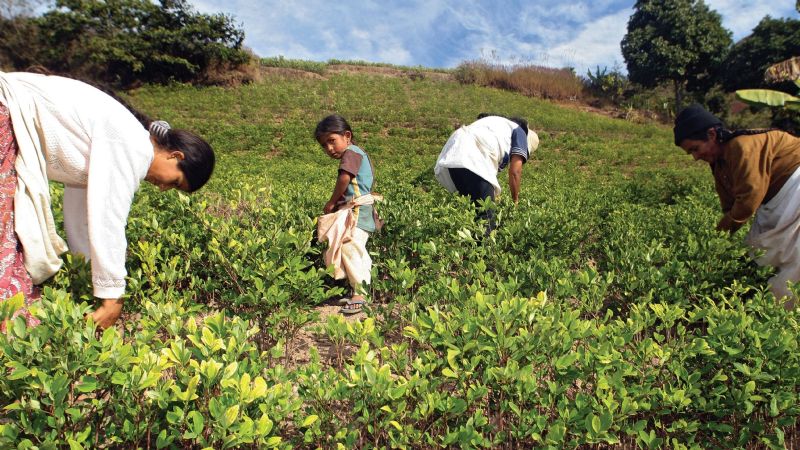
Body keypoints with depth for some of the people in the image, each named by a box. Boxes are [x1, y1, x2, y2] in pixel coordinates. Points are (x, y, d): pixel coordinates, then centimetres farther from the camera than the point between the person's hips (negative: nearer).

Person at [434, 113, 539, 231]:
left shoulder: (496, 125, 40)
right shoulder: (520, 132, 20)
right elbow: (515, 171, 9)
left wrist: (494, 196, 37)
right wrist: (515, 201, 21)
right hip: (472, 162, -8)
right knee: (485, 221, -8)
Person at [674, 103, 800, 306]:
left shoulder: (742, 147, -25)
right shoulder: (720, 163, 6)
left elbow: (750, 196, -26)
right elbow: (730, 204, 6)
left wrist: (724, 230, -14)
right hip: (778, 196, 10)